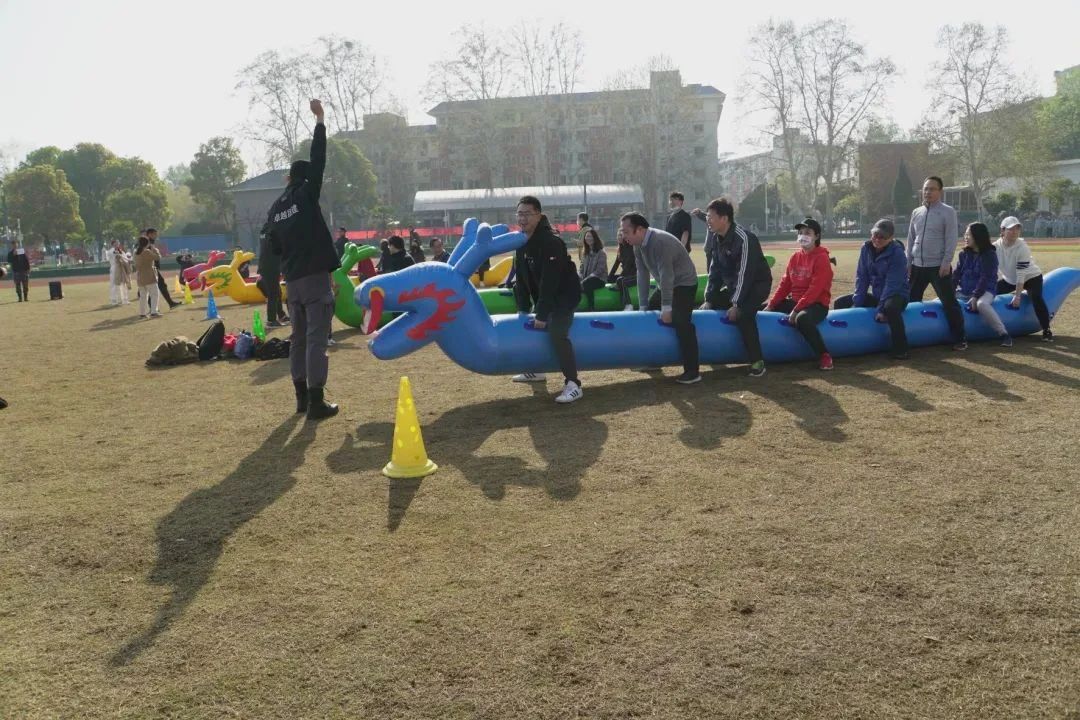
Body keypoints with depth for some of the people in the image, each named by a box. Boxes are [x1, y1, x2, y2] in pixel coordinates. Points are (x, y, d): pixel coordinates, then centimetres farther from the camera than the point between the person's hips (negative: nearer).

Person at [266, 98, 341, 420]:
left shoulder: (276, 207, 11)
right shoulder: (307, 195, -5)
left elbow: (274, 247, 15)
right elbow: (318, 159, -5)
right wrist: (319, 120, 1)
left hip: (292, 280, 6)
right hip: (315, 277, -6)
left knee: (298, 337, 13)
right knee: (316, 338, -7)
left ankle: (302, 398, 18)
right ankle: (317, 401, -8)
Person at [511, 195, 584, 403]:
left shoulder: (550, 242, -26)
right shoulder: (522, 242, 1)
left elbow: (550, 281, -29)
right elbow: (522, 278, 5)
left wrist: (542, 314, -28)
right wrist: (523, 309, 1)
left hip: (565, 294, -10)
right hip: (543, 295, 10)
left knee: (556, 333, -26)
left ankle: (573, 384, -23)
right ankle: (535, 371, 39)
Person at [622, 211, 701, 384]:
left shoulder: (661, 242, -32)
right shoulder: (638, 245, -4)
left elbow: (666, 275, -31)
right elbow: (642, 274, -1)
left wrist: (666, 307, -28)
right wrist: (643, 305, -2)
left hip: (684, 283, -9)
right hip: (665, 284, 9)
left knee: (681, 323, -21)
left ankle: (692, 371, -18)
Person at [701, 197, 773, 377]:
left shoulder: (744, 239, -27)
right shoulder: (718, 239, 0)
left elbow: (745, 273, -28)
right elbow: (715, 270, 5)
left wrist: (736, 305, -27)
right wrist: (709, 299, -1)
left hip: (757, 283, -9)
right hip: (734, 285, 9)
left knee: (743, 315, -31)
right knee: (708, 309, 3)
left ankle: (757, 362, -24)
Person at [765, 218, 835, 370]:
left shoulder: (821, 258, -12)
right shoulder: (795, 257, 10)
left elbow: (815, 289, -21)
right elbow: (785, 283, 9)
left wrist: (796, 310, -26)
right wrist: (771, 305, -2)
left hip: (817, 304, -8)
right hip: (794, 301, 8)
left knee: (802, 318, -42)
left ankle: (824, 355, -27)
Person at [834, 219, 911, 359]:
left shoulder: (897, 253, -19)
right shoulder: (866, 248, -2)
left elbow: (892, 284, -23)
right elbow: (862, 277, -1)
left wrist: (881, 309, -29)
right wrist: (857, 304, -10)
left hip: (897, 295, -7)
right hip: (876, 294, 7)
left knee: (890, 307, -42)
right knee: (840, 303, -1)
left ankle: (900, 350, -28)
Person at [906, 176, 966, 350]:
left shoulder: (947, 211, -4)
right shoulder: (916, 212, 11)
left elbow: (951, 239, -9)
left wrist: (946, 262, -17)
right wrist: (908, 262, 10)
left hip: (939, 267, -5)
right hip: (917, 266, 6)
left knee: (949, 303, -5)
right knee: (911, 302, 9)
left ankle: (959, 339, 2)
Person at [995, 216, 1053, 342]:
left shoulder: (1022, 248, -28)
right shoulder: (995, 247, -16)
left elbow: (1021, 274, -29)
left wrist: (1017, 295, -31)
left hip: (1031, 277, -5)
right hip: (1009, 279, 5)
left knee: (1036, 298, -30)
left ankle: (1046, 330, -22)